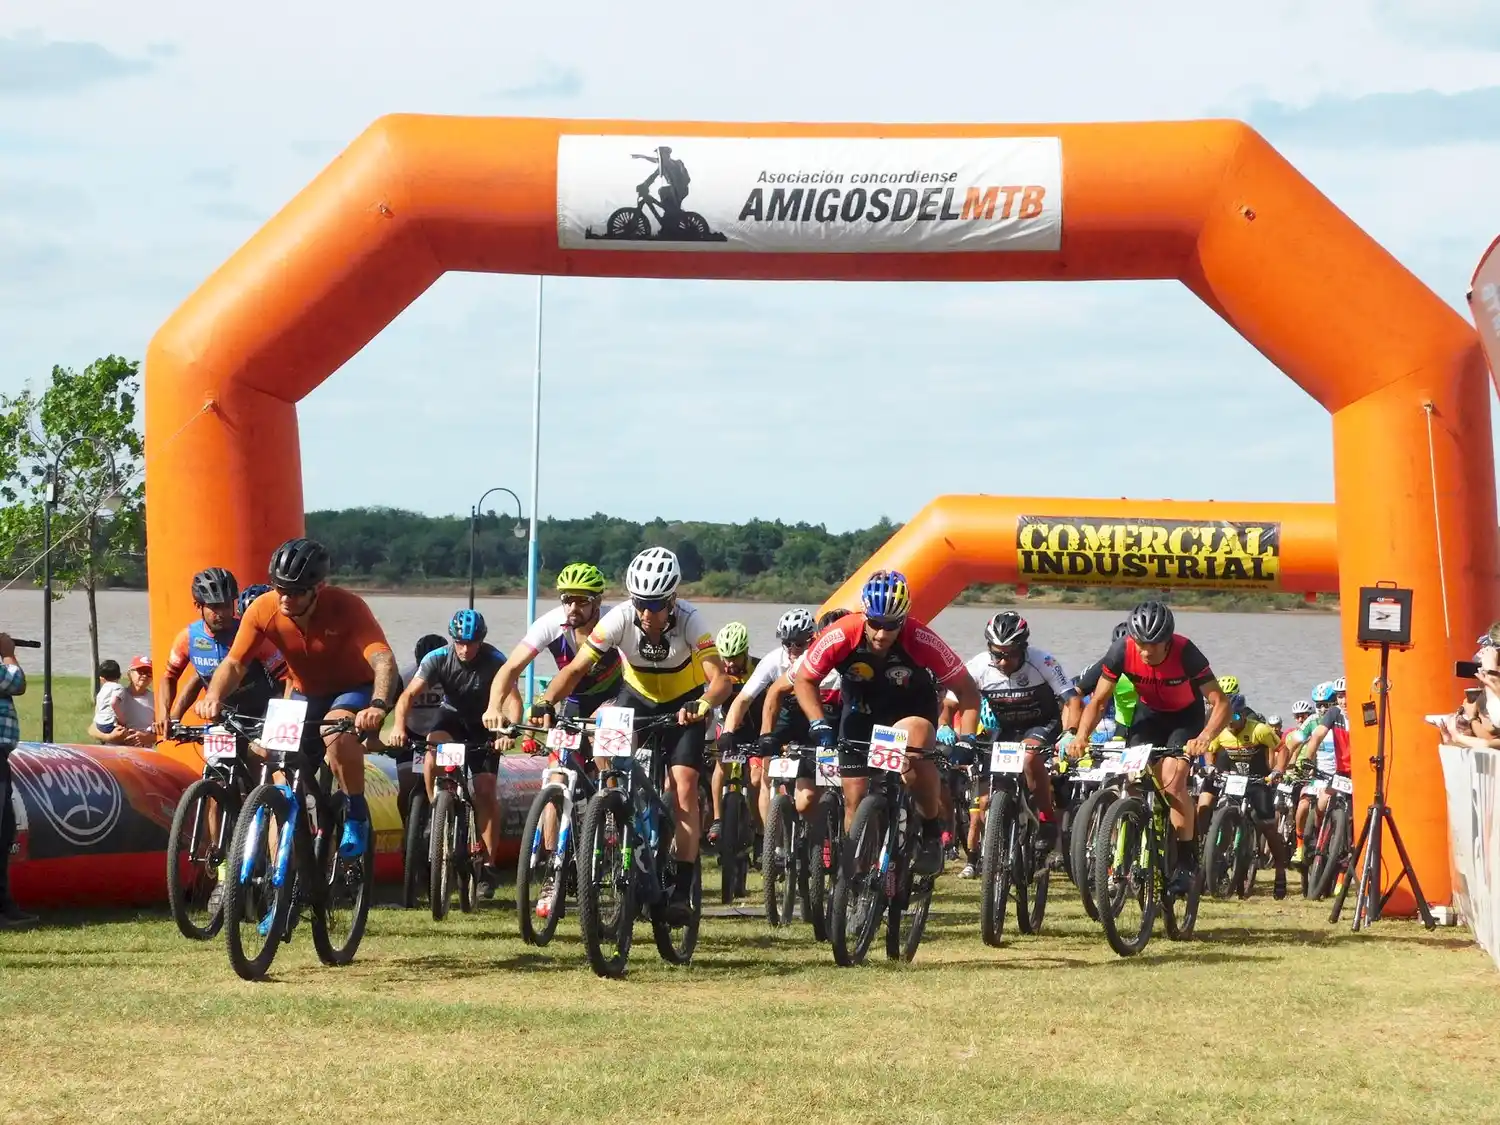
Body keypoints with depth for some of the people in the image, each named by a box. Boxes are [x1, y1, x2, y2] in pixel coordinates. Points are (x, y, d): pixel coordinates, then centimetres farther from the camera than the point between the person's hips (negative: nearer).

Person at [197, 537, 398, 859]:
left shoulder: (347, 607, -31)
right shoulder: (263, 610, -20)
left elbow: (383, 660, -42)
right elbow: (234, 663, -14)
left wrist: (378, 706, -61)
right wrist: (213, 697, -36)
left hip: (354, 690, -5)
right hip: (306, 695, 5)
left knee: (336, 731, -36)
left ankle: (356, 816, -18)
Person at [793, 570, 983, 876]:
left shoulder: (921, 641, -31)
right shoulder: (840, 636, -28)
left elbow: (966, 690, -21)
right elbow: (805, 680, -12)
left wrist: (966, 739, -31)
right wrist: (819, 725, -25)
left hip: (912, 711, -2)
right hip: (861, 715, 2)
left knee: (914, 740, -35)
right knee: (855, 802, -1)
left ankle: (932, 832, -17)